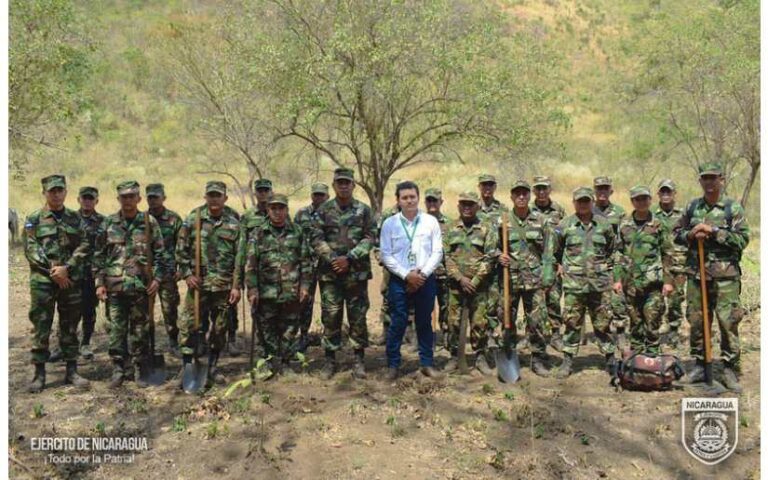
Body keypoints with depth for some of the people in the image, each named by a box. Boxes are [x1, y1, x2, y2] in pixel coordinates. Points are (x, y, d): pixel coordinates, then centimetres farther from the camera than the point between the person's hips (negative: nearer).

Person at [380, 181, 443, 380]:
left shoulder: (431, 221, 2)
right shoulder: (389, 224, 0)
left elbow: (437, 252, 0)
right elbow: (386, 255, -4)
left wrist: (422, 274, -11)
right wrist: (407, 275, -12)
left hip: (426, 279, 1)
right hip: (399, 280, -1)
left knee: (424, 322, 10)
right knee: (398, 323, 1)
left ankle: (427, 363, 21)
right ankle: (393, 365, 13)